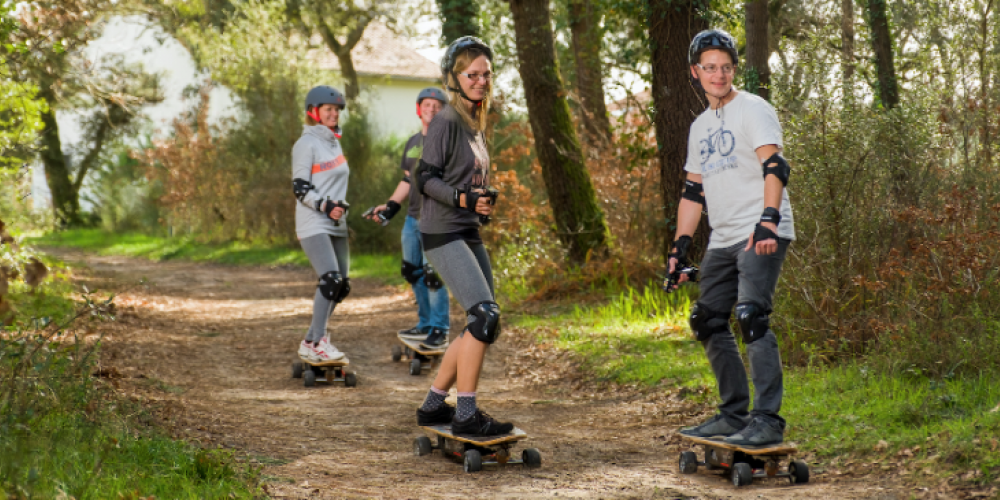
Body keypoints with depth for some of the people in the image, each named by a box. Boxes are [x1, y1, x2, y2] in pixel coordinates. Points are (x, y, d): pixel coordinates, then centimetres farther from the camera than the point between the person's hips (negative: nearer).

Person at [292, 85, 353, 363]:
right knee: (330, 279, -21)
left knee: (342, 285, 5)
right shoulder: (307, 144, -8)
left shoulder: (334, 142, 17)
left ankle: (312, 341, 13)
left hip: (336, 224, 9)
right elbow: (300, 187, -12)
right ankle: (316, 343, -14)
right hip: (313, 225, -9)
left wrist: (341, 205, 15)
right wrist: (325, 206, -23)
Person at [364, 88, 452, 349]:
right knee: (413, 272, 11)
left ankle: (440, 330, -3)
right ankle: (425, 324, 23)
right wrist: (390, 206, 16)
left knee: (433, 274, -11)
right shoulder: (413, 142, 17)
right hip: (412, 217, 8)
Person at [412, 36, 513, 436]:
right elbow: (426, 178, -14)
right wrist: (463, 199, -25)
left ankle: (433, 405, 18)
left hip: (469, 234, 9)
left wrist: (484, 204, 15)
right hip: (444, 233, -9)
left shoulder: (475, 124, 16)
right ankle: (466, 414, -12)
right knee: (486, 316, -18)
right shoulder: (446, 121, -10)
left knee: (483, 326, 8)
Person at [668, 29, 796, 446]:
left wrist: (768, 220, -30)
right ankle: (734, 414, 19)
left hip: (762, 236, -8)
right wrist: (680, 246, 16)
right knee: (708, 324, 9)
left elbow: (774, 167, -17)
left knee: (751, 317, -20)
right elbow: (693, 191, 22)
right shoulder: (700, 126, 19)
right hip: (722, 240, 8)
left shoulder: (753, 110, -4)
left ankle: (767, 420, -20)